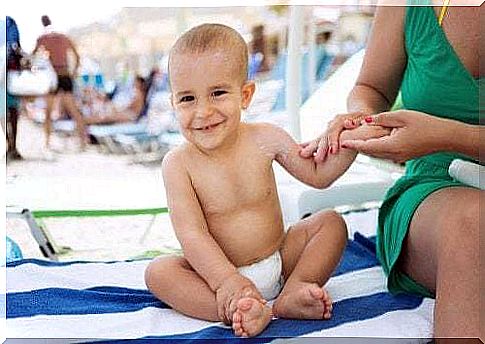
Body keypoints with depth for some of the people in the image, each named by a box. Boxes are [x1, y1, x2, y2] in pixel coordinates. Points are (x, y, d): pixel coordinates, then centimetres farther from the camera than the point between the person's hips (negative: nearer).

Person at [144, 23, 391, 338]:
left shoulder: (265, 139, -8)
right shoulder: (178, 164, -15)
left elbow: (318, 175, 5)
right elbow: (192, 234, -21)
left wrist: (349, 140, -11)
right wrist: (225, 280, -34)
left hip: (278, 262, 3)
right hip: (218, 269, -2)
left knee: (331, 222, -9)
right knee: (158, 272, -24)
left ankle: (291, 294, -27)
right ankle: (244, 310, -38)